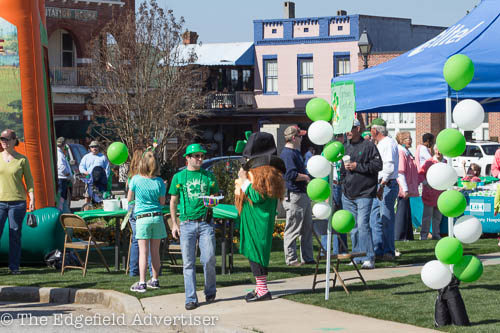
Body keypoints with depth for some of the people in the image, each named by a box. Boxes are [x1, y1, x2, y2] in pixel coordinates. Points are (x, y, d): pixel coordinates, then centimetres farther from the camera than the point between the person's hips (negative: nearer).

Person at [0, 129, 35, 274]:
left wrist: (32, 199, -2)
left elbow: (29, 180, 6)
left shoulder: (22, 159, 2)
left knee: (15, 235, 2)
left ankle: (14, 266, 9)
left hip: (17, 202, -1)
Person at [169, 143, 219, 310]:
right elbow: (173, 201, 11)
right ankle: (191, 299, 3)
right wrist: (174, 224, 4)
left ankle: (210, 292, 16)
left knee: (209, 260, -6)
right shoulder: (179, 177, 8)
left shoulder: (209, 176, 11)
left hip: (206, 223, 0)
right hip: (187, 223, 0)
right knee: (188, 262, -2)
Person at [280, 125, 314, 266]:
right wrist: (306, 177, -13)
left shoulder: (295, 153, 18)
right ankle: (291, 259, 1)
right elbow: (291, 175, -25)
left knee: (307, 228, 14)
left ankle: (307, 257, 20)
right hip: (294, 196, -11)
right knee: (293, 229, -4)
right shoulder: (288, 154, -16)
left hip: (303, 195, 11)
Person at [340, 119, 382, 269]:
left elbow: (378, 165, -12)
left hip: (364, 194, -7)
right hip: (348, 195, 7)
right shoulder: (346, 148, 17)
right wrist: (342, 183, 15)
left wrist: (357, 166, -13)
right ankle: (357, 257, 16)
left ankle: (369, 258, -15)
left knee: (363, 224, -16)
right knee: (353, 227, 9)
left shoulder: (368, 146, -3)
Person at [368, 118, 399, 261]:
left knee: (386, 219, -7)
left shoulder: (388, 143, -11)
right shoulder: (380, 144, 20)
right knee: (375, 218, 8)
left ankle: (389, 252, -4)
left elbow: (389, 167, -20)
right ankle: (378, 249, 12)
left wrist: (382, 185, -23)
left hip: (387, 185, -10)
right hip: (379, 186, 10)